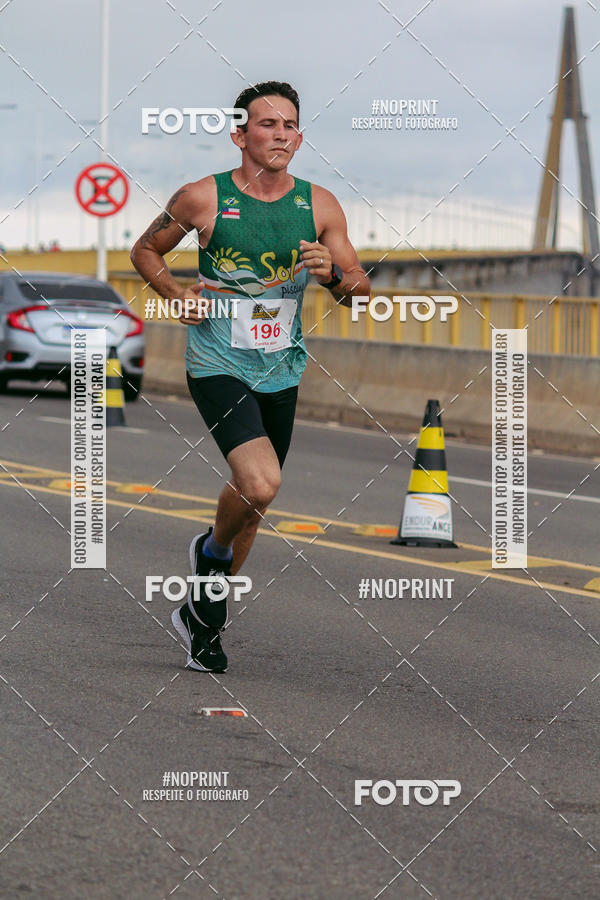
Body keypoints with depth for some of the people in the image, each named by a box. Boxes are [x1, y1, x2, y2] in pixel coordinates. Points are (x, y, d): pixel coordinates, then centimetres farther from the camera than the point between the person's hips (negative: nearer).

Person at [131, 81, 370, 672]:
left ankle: (203, 615, 34)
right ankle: (212, 551, 7)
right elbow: (144, 251, 9)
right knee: (261, 484, -25)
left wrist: (333, 273, -17)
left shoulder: (319, 206, 1)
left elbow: (361, 293, 5)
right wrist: (178, 296, -8)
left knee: (252, 497, 14)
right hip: (217, 366, -5)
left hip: (281, 373, 5)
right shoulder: (203, 198, -7)